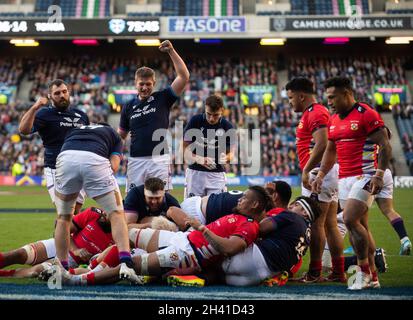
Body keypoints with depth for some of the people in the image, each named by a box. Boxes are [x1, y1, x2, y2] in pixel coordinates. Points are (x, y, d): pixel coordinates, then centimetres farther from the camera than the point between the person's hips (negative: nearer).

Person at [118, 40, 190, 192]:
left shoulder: (162, 98, 3)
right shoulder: (129, 106, 11)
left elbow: (184, 77, -6)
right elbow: (121, 134, 18)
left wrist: (171, 51, -12)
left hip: (159, 159, -2)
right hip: (136, 160, 2)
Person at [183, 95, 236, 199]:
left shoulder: (227, 127, -2)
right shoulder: (195, 121, -5)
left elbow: (231, 152, 5)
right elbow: (186, 148, -4)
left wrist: (226, 158, -20)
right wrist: (199, 159, -23)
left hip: (217, 174, 0)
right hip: (195, 172, 0)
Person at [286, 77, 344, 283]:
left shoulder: (315, 113, -11)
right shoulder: (315, 112, 21)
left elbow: (322, 145, -23)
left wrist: (306, 170, -20)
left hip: (318, 173, -10)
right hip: (327, 174, 10)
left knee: (315, 224, -5)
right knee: (330, 224, 11)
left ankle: (315, 273, 1)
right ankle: (339, 272, 15)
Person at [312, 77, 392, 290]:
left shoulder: (366, 114, -9)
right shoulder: (334, 121, 15)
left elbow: (385, 146, -11)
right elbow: (330, 151, 23)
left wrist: (379, 174, -19)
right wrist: (321, 174, 12)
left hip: (364, 176, -8)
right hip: (344, 178, 8)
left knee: (350, 220, -16)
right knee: (360, 226, 8)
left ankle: (364, 271, -1)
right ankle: (373, 278, 15)